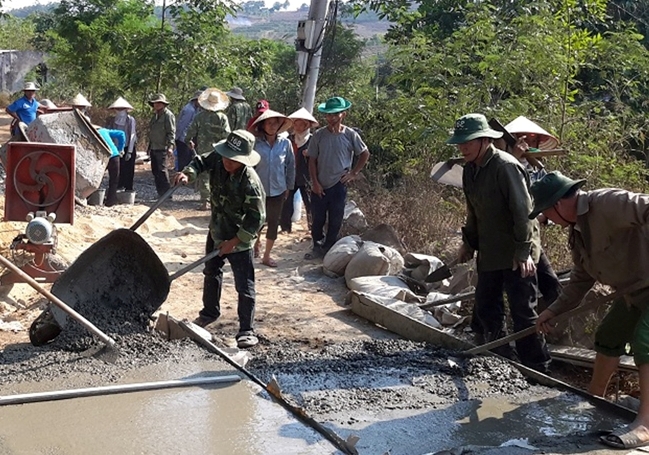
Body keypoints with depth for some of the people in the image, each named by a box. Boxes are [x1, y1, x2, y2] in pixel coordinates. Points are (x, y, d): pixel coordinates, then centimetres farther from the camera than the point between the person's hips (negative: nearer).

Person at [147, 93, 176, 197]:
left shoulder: (168, 115, -8)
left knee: (162, 170, -11)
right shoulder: (155, 115, 20)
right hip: (154, 148, 9)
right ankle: (160, 193, 15)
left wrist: (170, 146, -22)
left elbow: (171, 132, -14)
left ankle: (167, 192, -6)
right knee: (155, 170, 9)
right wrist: (149, 147, 22)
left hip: (162, 149, -9)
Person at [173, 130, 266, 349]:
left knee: (244, 285, -4)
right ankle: (210, 312, 46)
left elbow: (256, 218, -26)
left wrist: (234, 241, -22)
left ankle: (247, 330, 6)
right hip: (216, 231, 8)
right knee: (211, 273, 24)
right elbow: (201, 162, 4)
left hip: (240, 240, -8)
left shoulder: (250, 183, -32)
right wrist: (188, 174, -19)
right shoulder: (218, 159, -14)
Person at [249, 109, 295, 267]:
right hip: (258, 189, -2)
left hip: (278, 190, 2)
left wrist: (289, 186, 8)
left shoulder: (285, 143, -4)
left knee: (273, 223, 9)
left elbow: (291, 166, 5)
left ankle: (266, 256, 22)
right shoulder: (255, 143, -10)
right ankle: (256, 243, 41)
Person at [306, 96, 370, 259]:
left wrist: (353, 173, 1)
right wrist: (315, 182, -6)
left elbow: (365, 154, 7)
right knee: (318, 219, 10)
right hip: (320, 186, 1)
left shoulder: (350, 135, -5)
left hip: (339, 185, -1)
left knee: (335, 220, 8)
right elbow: (312, 160, 0)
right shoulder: (319, 135, -4)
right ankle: (318, 247, 26)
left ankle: (329, 249, 23)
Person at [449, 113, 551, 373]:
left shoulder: (505, 166, -19)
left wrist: (523, 251, -23)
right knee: (486, 308, 13)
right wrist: (468, 242, 17)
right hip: (489, 253, 9)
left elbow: (523, 211, -21)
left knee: (523, 312, -4)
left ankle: (537, 369, 7)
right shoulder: (470, 169, 7)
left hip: (515, 255, -9)